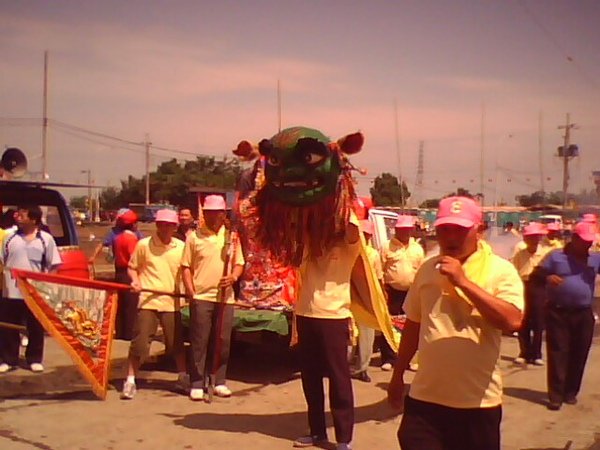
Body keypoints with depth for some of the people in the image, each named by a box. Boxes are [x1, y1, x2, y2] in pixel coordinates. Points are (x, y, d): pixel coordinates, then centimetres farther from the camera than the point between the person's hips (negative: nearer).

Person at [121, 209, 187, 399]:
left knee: (176, 342, 12)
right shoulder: (144, 245, 0)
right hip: (148, 301, -2)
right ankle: (130, 381, 10)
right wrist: (135, 281, -11)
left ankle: (183, 377, 29)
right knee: (139, 342, -2)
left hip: (171, 302, 2)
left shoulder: (181, 247, 4)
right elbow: (132, 267, 7)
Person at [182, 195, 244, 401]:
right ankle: (197, 384, 7)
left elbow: (239, 263, 12)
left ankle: (219, 382, 18)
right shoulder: (194, 237, 4)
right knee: (199, 341, 0)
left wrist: (233, 277, -9)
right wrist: (190, 292, -8)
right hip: (201, 297, -2)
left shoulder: (231, 237, 10)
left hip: (225, 297, 2)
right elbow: (186, 267, 4)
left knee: (223, 341, 7)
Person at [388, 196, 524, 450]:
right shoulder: (427, 269, 6)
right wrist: (398, 375, 17)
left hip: (478, 401, -3)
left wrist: (463, 281, -23)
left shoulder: (500, 269, -7)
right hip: (425, 397, 3)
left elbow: (512, 321, -22)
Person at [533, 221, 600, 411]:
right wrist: (548, 277, -23)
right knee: (558, 353, -3)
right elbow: (537, 273, -1)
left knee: (579, 354, 8)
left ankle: (571, 392, 22)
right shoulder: (556, 256, 1)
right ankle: (556, 395, 0)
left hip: (583, 314, 3)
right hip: (558, 312, -3)